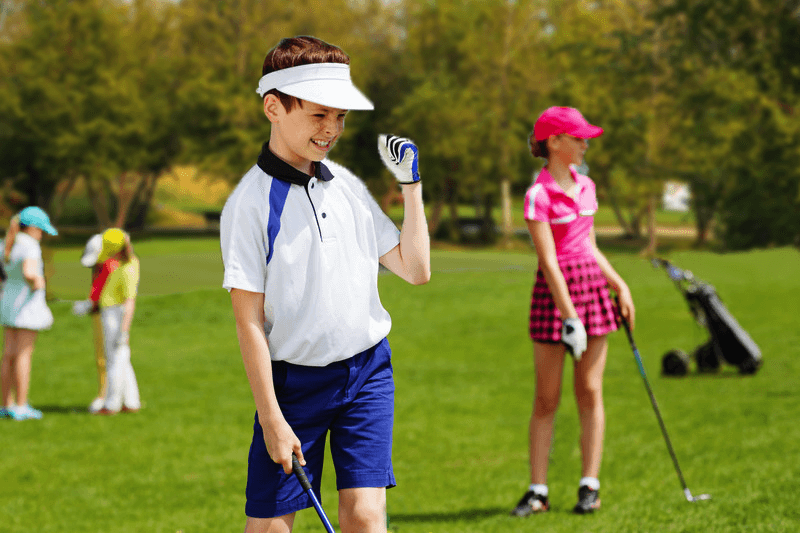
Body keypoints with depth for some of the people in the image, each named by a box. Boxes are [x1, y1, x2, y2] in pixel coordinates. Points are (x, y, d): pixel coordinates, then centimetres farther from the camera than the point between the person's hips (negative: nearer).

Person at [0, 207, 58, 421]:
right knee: (24, 355, -5)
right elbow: (28, 273, -33)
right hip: (27, 304, -8)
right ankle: (21, 407, -4)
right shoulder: (30, 246, -17)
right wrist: (36, 284, -14)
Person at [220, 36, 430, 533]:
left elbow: (416, 269, 12)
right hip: (293, 379, -4)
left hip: (368, 373, 4)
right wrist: (272, 419, -12)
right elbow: (249, 321, -10)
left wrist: (412, 185, 6)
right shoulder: (250, 203, -9)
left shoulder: (348, 185, 7)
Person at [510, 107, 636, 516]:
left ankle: (590, 486, 8)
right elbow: (548, 259, -16)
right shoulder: (539, 194, -11)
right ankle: (537, 490, 5)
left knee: (590, 392, 4)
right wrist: (569, 316, -20)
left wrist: (619, 284, 14)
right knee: (546, 400, -1)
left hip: (592, 286, 6)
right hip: (553, 291, -6)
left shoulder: (585, 186, 11)